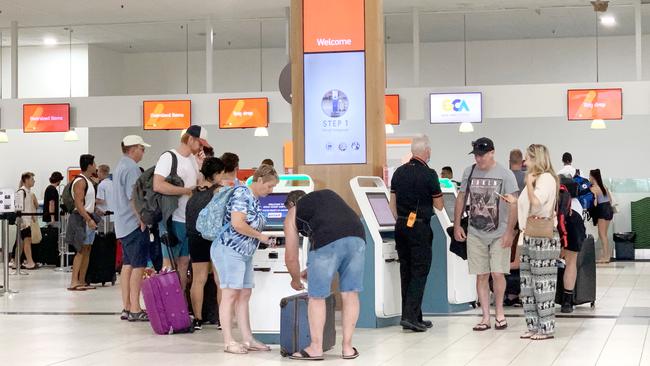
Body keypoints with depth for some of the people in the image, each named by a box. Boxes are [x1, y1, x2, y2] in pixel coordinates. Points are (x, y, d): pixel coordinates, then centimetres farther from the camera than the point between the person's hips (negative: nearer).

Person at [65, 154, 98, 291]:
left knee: (86, 251, 9)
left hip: (88, 218, 10)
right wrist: (89, 220, -26)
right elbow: (78, 204, -21)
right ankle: (74, 282, -14)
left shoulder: (88, 181, 16)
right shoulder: (80, 181, -14)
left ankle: (81, 281, 12)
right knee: (81, 251, -12)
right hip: (81, 218, -10)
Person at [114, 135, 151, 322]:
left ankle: (127, 307, 14)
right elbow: (133, 198, -20)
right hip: (134, 224, -10)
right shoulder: (131, 168, -14)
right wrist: (142, 221, -16)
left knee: (127, 265, 11)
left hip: (123, 225, 10)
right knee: (138, 266, -8)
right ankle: (135, 309, -9)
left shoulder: (121, 166, 18)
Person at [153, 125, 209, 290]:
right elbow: (158, 185, -23)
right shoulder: (169, 157, -11)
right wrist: (187, 190, -19)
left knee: (184, 262, 12)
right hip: (173, 220, -8)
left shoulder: (193, 159, 14)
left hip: (189, 220, 8)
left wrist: (201, 165, 3)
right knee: (169, 264, -3)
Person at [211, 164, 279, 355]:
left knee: (244, 295, 8)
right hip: (229, 250, -9)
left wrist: (264, 239, 8)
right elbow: (237, 224, -24)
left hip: (244, 253, 9)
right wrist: (260, 236, -14)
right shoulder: (242, 193, -14)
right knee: (230, 294, -7)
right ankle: (229, 342, -4)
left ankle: (248, 339, 11)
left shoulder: (256, 200, 13)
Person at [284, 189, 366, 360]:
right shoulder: (328, 194, 37)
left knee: (317, 296, 11)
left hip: (327, 241, -4)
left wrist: (296, 280, 47)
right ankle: (348, 347, 19)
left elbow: (291, 256, 26)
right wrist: (313, 270, 51)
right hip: (357, 236, 4)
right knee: (350, 293, 14)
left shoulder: (292, 214, 25)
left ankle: (316, 348, 18)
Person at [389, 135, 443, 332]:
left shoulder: (399, 172, 6)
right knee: (420, 271, -2)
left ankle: (412, 316, 16)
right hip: (420, 227, -6)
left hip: (401, 227, 6)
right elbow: (439, 206, -4)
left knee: (406, 271, 11)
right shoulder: (428, 174, -11)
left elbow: (393, 203, 11)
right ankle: (410, 316, -9)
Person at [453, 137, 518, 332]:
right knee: (481, 275, 5)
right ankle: (486, 317, 11)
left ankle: (499, 311, 17)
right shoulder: (469, 172, 5)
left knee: (498, 273, -6)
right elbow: (461, 198, 14)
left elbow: (513, 204, -8)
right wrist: (457, 225, 8)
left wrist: (509, 232, -14)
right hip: (475, 234, 3)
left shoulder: (505, 174, -7)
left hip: (499, 234, -3)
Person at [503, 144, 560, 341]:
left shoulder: (546, 178, -10)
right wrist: (515, 201, 18)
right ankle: (534, 326, 16)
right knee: (528, 285, 10)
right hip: (530, 237, 10)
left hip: (544, 238, -10)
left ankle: (546, 328, 0)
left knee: (542, 284, -5)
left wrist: (529, 183, -13)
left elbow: (536, 202, -24)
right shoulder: (536, 179, 19)